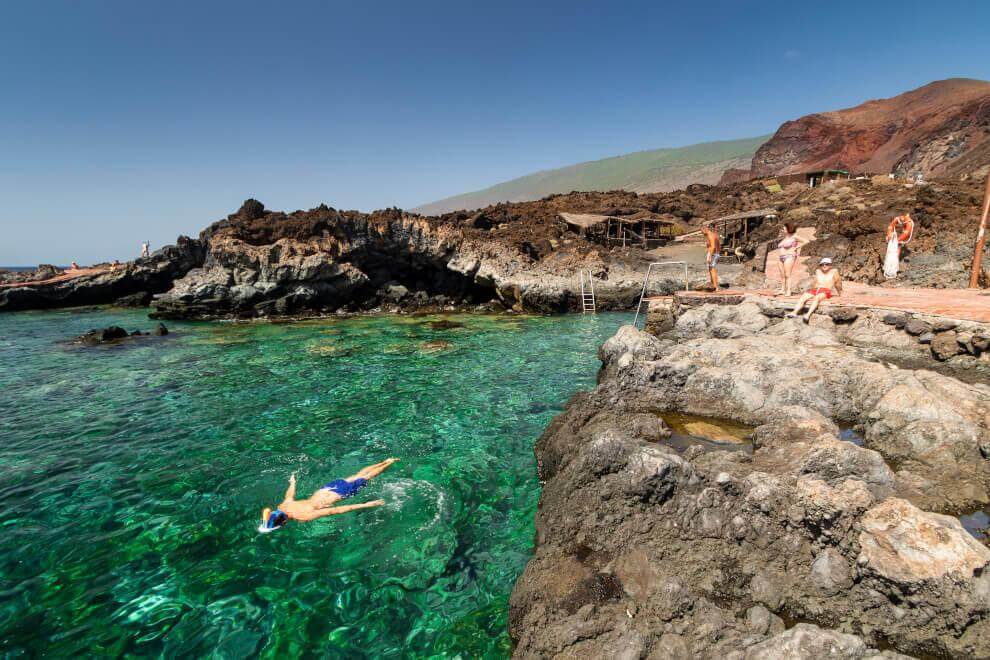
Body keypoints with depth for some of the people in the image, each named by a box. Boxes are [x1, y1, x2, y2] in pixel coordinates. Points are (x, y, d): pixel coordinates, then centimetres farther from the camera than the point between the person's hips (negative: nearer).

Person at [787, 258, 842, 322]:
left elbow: (838, 283, 20)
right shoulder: (818, 271, 20)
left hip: (826, 291, -4)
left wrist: (839, 293, 31)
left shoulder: (834, 271, 9)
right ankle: (794, 313, -44)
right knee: (802, 298, -25)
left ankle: (808, 315, -55)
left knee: (816, 298, -38)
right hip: (815, 290, 5)